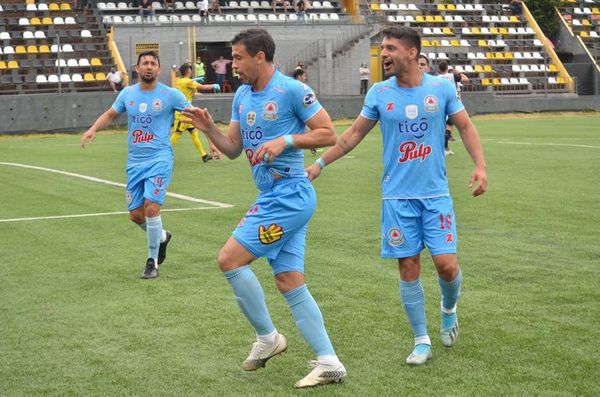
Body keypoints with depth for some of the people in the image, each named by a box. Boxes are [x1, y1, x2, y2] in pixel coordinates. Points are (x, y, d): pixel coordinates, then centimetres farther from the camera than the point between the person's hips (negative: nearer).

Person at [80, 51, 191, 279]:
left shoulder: (170, 95, -6)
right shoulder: (127, 93, 7)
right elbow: (110, 114, 22)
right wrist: (93, 128, 4)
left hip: (159, 159, -5)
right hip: (135, 162, 5)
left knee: (151, 207, -20)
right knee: (136, 214, 6)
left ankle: (152, 261, -3)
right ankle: (161, 237, 39)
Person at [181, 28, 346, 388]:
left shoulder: (292, 90, -11)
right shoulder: (242, 96, 14)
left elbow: (329, 134, -10)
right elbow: (233, 149, 16)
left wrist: (286, 140, -19)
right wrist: (209, 128, 0)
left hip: (290, 194, -9)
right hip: (272, 196, 9)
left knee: (230, 259, -10)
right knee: (289, 281, 5)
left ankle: (267, 337, 6)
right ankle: (329, 363, 7)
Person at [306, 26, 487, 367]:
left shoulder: (442, 88, -2)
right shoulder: (379, 93, 1)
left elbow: (466, 126, 5)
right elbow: (354, 134, 10)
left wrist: (480, 165, -9)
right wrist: (320, 164, 6)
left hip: (436, 194, -1)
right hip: (398, 196, 1)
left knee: (446, 264, -8)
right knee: (409, 267, 1)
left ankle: (449, 308, 27)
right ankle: (422, 341, 14)